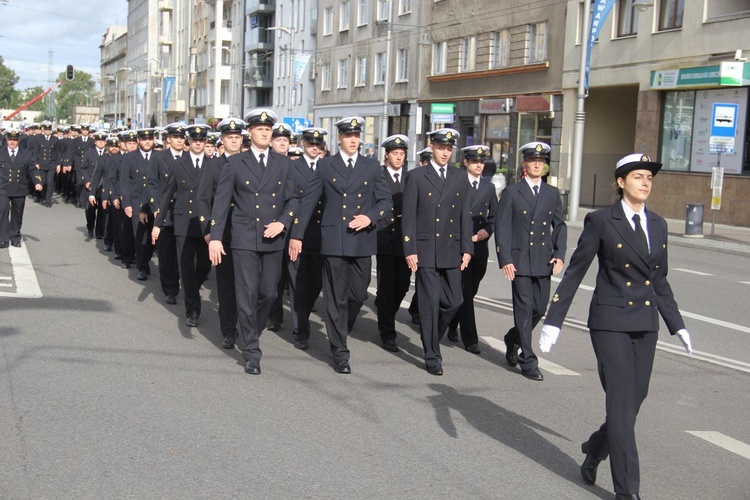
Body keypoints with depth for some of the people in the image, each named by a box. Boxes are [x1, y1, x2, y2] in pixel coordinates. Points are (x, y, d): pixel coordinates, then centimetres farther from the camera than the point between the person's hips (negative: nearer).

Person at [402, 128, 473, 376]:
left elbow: (465, 217, 11)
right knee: (430, 303, -2)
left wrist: (467, 249, 5)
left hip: (451, 252, 4)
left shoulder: (460, 179, 11)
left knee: (453, 302, 3)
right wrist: (410, 250, -8)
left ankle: (431, 336, 29)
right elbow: (409, 216, -2)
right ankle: (432, 355, 7)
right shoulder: (417, 177, 1)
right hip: (425, 251, -4)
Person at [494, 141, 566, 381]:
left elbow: (560, 225, 13)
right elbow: (501, 227, -3)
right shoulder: (512, 192, 0)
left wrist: (559, 254, -1)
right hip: (519, 260, -4)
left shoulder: (552, 193, 12)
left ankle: (513, 338, 34)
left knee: (540, 309, 7)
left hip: (543, 262, 4)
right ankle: (528, 361, 2)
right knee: (524, 309, -4)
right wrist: (505, 260, -11)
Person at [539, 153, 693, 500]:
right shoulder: (601, 221, -6)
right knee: (622, 403, -6)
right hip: (610, 322, -6)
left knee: (635, 399, 9)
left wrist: (677, 325, 17)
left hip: (645, 325, 6)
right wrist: (553, 321, -8)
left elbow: (660, 280, 17)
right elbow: (574, 273, -5)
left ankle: (594, 451, 36)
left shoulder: (658, 225, 9)